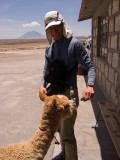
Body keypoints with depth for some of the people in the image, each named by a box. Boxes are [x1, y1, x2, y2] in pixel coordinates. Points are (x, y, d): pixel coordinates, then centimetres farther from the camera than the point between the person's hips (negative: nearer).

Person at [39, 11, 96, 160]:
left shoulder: (74, 44, -11)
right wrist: (42, 85, -8)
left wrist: (89, 85, -29)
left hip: (69, 93, -7)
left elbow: (90, 66, -12)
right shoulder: (49, 48, 8)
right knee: (59, 128, 23)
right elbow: (46, 71, 12)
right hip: (53, 92, 7)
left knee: (67, 133, -5)